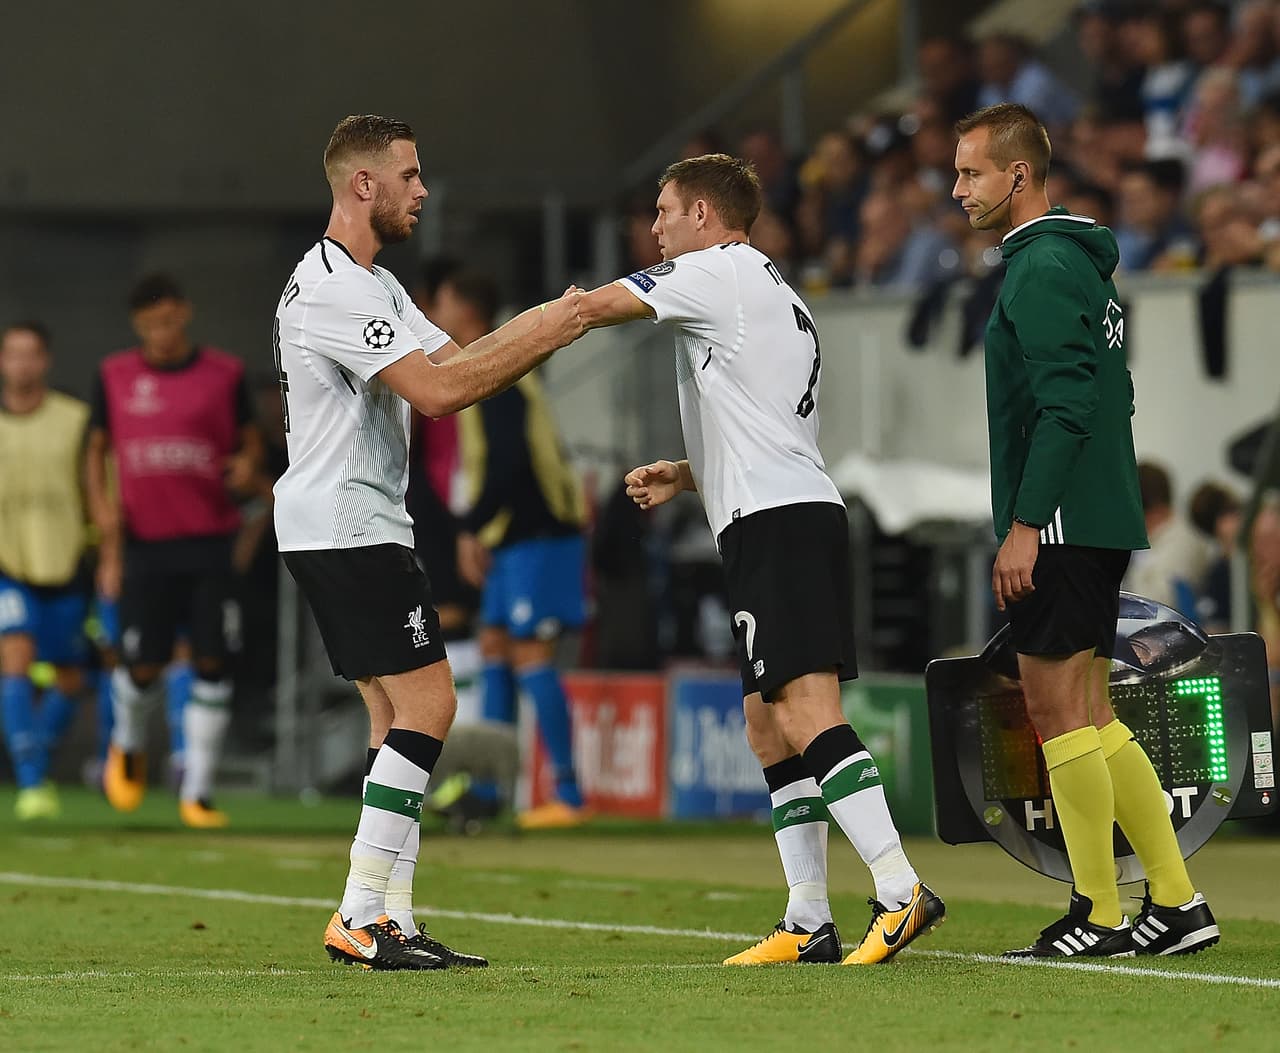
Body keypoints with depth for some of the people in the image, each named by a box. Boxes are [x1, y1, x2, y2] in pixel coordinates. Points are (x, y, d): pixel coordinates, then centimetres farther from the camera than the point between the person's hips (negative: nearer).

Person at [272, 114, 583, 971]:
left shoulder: (374, 283, 19)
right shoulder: (332, 287, -17)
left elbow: (456, 362, 17)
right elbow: (437, 391, -24)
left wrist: (541, 330, 0)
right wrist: (538, 339, -16)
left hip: (361, 527, 11)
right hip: (349, 525, -11)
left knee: (399, 718, 8)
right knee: (425, 706, -13)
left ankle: (391, 921, 6)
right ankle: (360, 916, -13)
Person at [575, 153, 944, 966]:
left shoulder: (718, 271, -3)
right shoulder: (778, 297, 27)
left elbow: (594, 309, 1)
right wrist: (682, 475, 23)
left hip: (775, 524, -10)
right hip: (803, 512, 10)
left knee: (806, 717, -18)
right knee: (769, 730, 10)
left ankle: (901, 891, -27)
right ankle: (808, 922, 8)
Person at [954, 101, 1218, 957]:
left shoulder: (1042, 269, -14)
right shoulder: (1084, 262, 17)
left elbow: (1064, 405, -21)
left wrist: (1023, 524, -21)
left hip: (1063, 529, -10)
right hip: (1103, 520, 10)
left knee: (1058, 712, -6)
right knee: (1090, 716, 12)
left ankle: (1097, 918, -3)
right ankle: (1177, 904, 11)